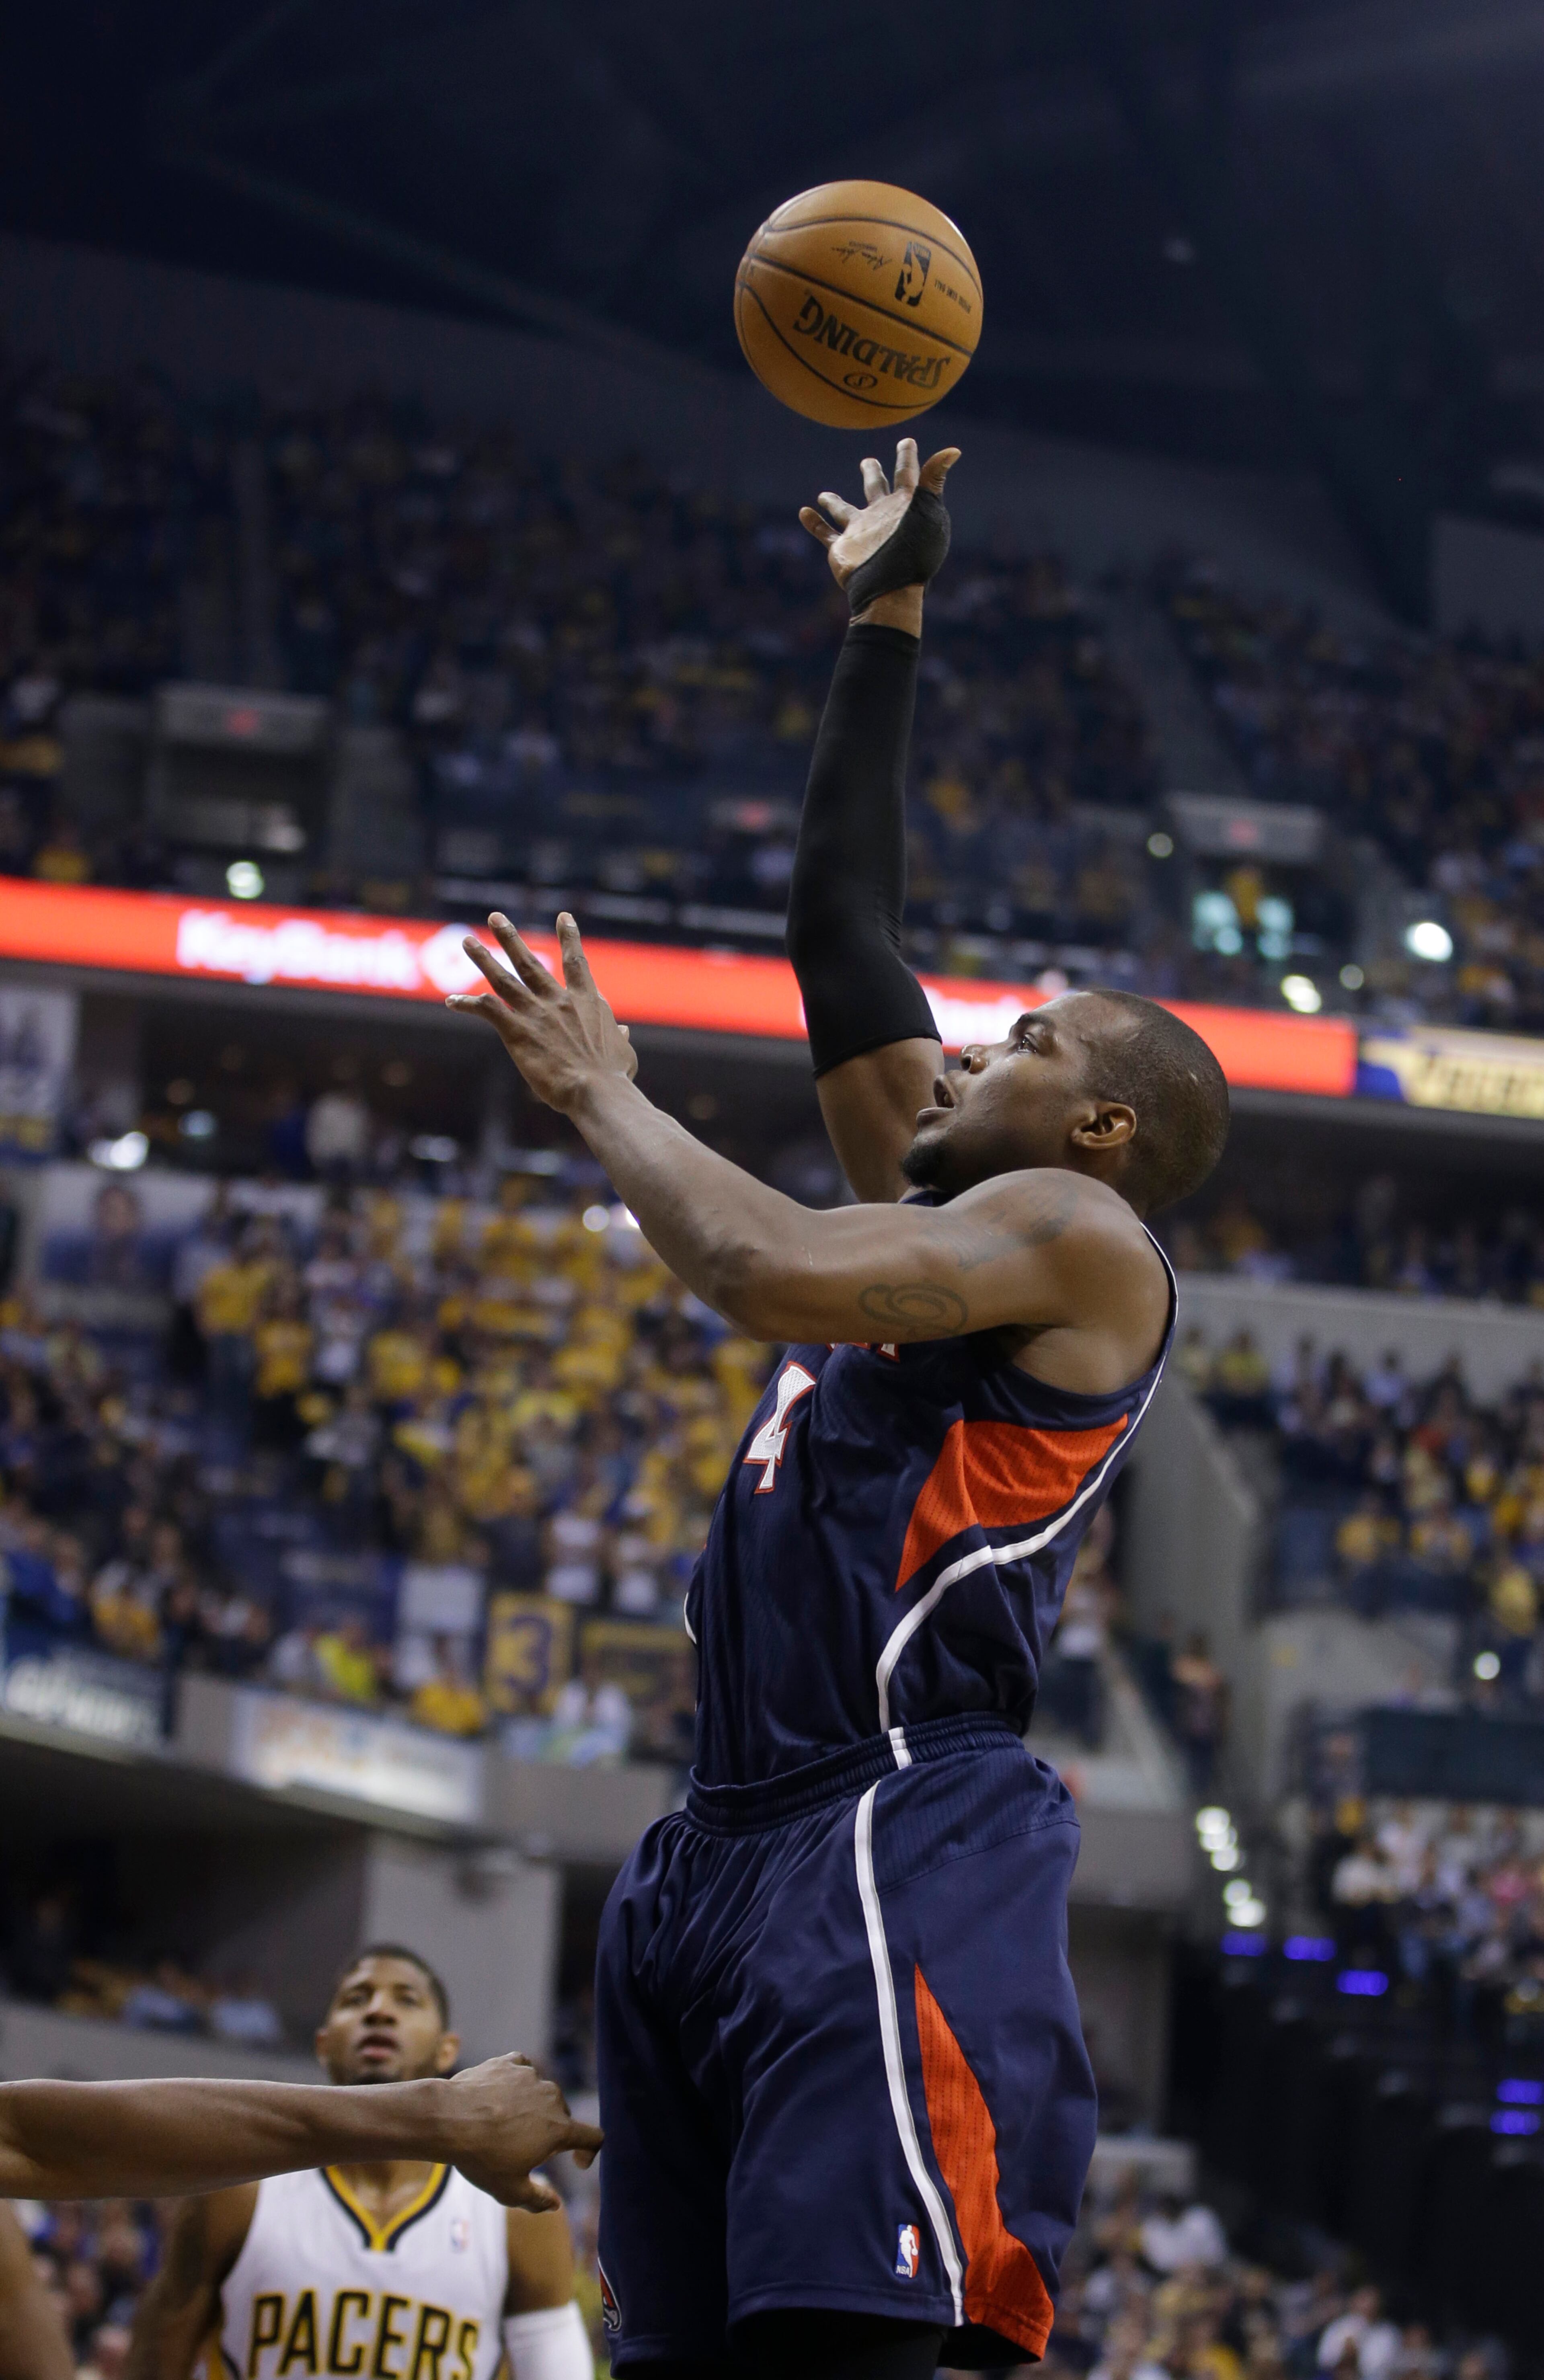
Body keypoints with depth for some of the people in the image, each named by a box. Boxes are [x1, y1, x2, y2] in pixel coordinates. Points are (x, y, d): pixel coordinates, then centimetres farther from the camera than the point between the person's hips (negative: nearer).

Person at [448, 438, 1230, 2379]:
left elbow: (764, 1269, -16)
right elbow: (844, 922, 31)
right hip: (721, 1852, 9)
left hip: (896, 1836, -9)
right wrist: (883, 621, 33)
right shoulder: (940, 1215, 26)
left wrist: (602, 1095, 1)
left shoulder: (1082, 1238, 0)